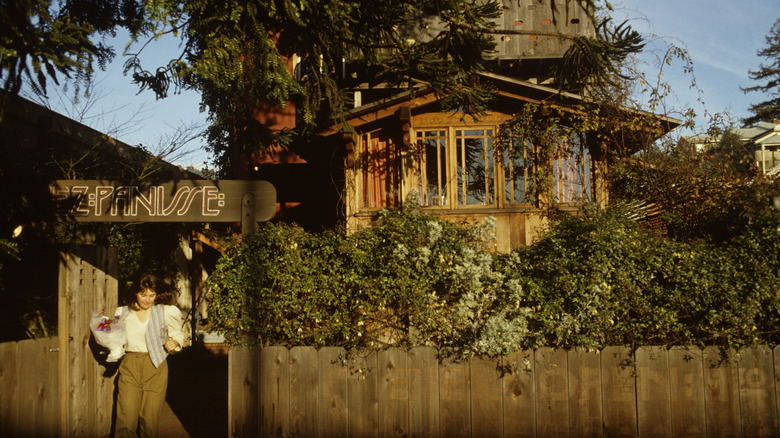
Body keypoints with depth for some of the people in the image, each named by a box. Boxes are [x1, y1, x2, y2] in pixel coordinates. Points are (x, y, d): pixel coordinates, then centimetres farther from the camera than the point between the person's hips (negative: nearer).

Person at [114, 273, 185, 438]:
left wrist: (174, 343, -6)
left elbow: (178, 336, 15)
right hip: (129, 368, 1)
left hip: (155, 369, -1)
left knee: (150, 421, -1)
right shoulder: (123, 312, 9)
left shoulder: (166, 312, 4)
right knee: (126, 421, -7)